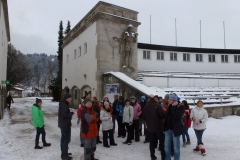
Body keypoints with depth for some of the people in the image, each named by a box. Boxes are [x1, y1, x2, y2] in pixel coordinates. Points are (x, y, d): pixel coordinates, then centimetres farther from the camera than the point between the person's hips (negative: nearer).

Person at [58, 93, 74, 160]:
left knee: (64, 138, 18)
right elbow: (64, 115, -28)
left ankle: (64, 153, 30)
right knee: (67, 139, -5)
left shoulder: (63, 104, 12)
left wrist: (69, 115, 4)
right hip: (65, 124, -11)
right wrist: (71, 113, -15)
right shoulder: (64, 105, -21)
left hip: (63, 124, 11)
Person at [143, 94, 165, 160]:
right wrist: (160, 118, 2)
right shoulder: (157, 105, -14)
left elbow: (143, 116, 5)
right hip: (158, 126, -3)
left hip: (150, 127, 3)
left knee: (152, 141, 12)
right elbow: (162, 115, -19)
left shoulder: (146, 106, -2)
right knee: (162, 141, 8)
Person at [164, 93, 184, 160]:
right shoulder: (169, 106, 6)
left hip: (175, 129, -6)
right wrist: (165, 128, 12)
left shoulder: (181, 106, -11)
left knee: (176, 146, 6)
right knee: (166, 145, 12)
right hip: (168, 129, 6)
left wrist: (174, 107, -22)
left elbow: (177, 116, -27)